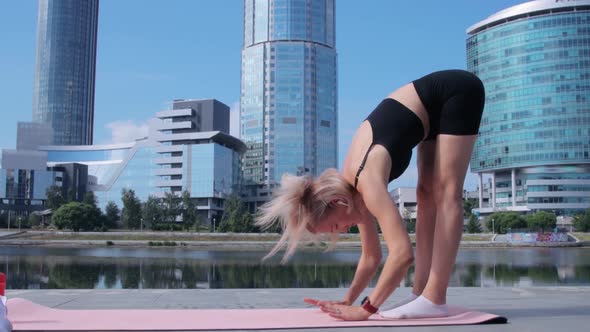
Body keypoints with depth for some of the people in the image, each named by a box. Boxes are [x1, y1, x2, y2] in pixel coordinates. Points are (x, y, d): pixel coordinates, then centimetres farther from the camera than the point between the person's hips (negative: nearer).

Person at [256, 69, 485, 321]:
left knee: (446, 195, -11)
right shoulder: (353, 187, -3)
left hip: (456, 91, -7)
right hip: (435, 103, 7)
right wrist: (348, 300, 3)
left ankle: (434, 300, -11)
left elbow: (403, 253, -35)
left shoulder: (367, 181, -28)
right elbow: (371, 256, 6)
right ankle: (421, 292, 6)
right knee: (427, 195, 4)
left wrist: (367, 308, -29)